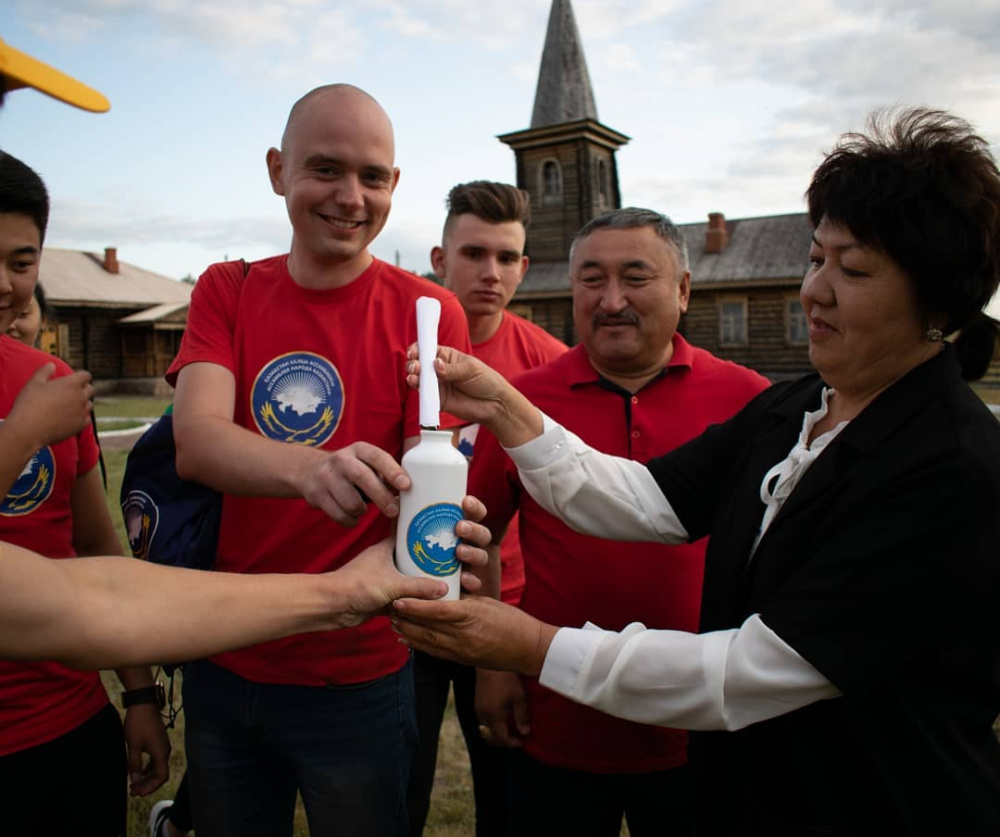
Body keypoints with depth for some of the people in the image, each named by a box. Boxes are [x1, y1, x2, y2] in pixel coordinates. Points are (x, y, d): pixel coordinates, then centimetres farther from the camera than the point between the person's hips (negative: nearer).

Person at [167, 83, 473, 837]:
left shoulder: (427, 312, -9)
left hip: (356, 681, -2)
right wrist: (311, 468, -39)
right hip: (222, 666, 3)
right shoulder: (226, 292, -2)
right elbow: (195, 441, -19)